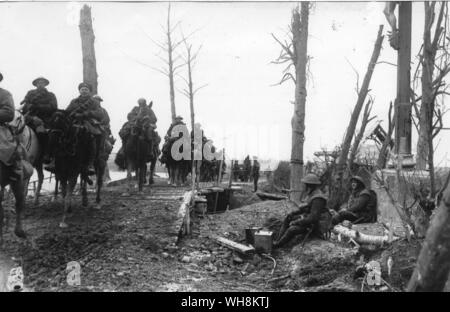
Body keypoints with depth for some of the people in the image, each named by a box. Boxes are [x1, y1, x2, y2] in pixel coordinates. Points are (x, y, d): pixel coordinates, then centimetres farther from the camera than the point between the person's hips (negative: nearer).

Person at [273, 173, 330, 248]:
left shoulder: (317, 199, -28)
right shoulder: (312, 193, 4)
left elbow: (313, 218, -31)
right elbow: (307, 207, 18)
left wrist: (296, 222, -22)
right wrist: (293, 213, 7)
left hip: (314, 224, -10)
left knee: (291, 230, -22)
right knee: (288, 219, 7)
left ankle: (276, 245, -2)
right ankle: (278, 241, 5)